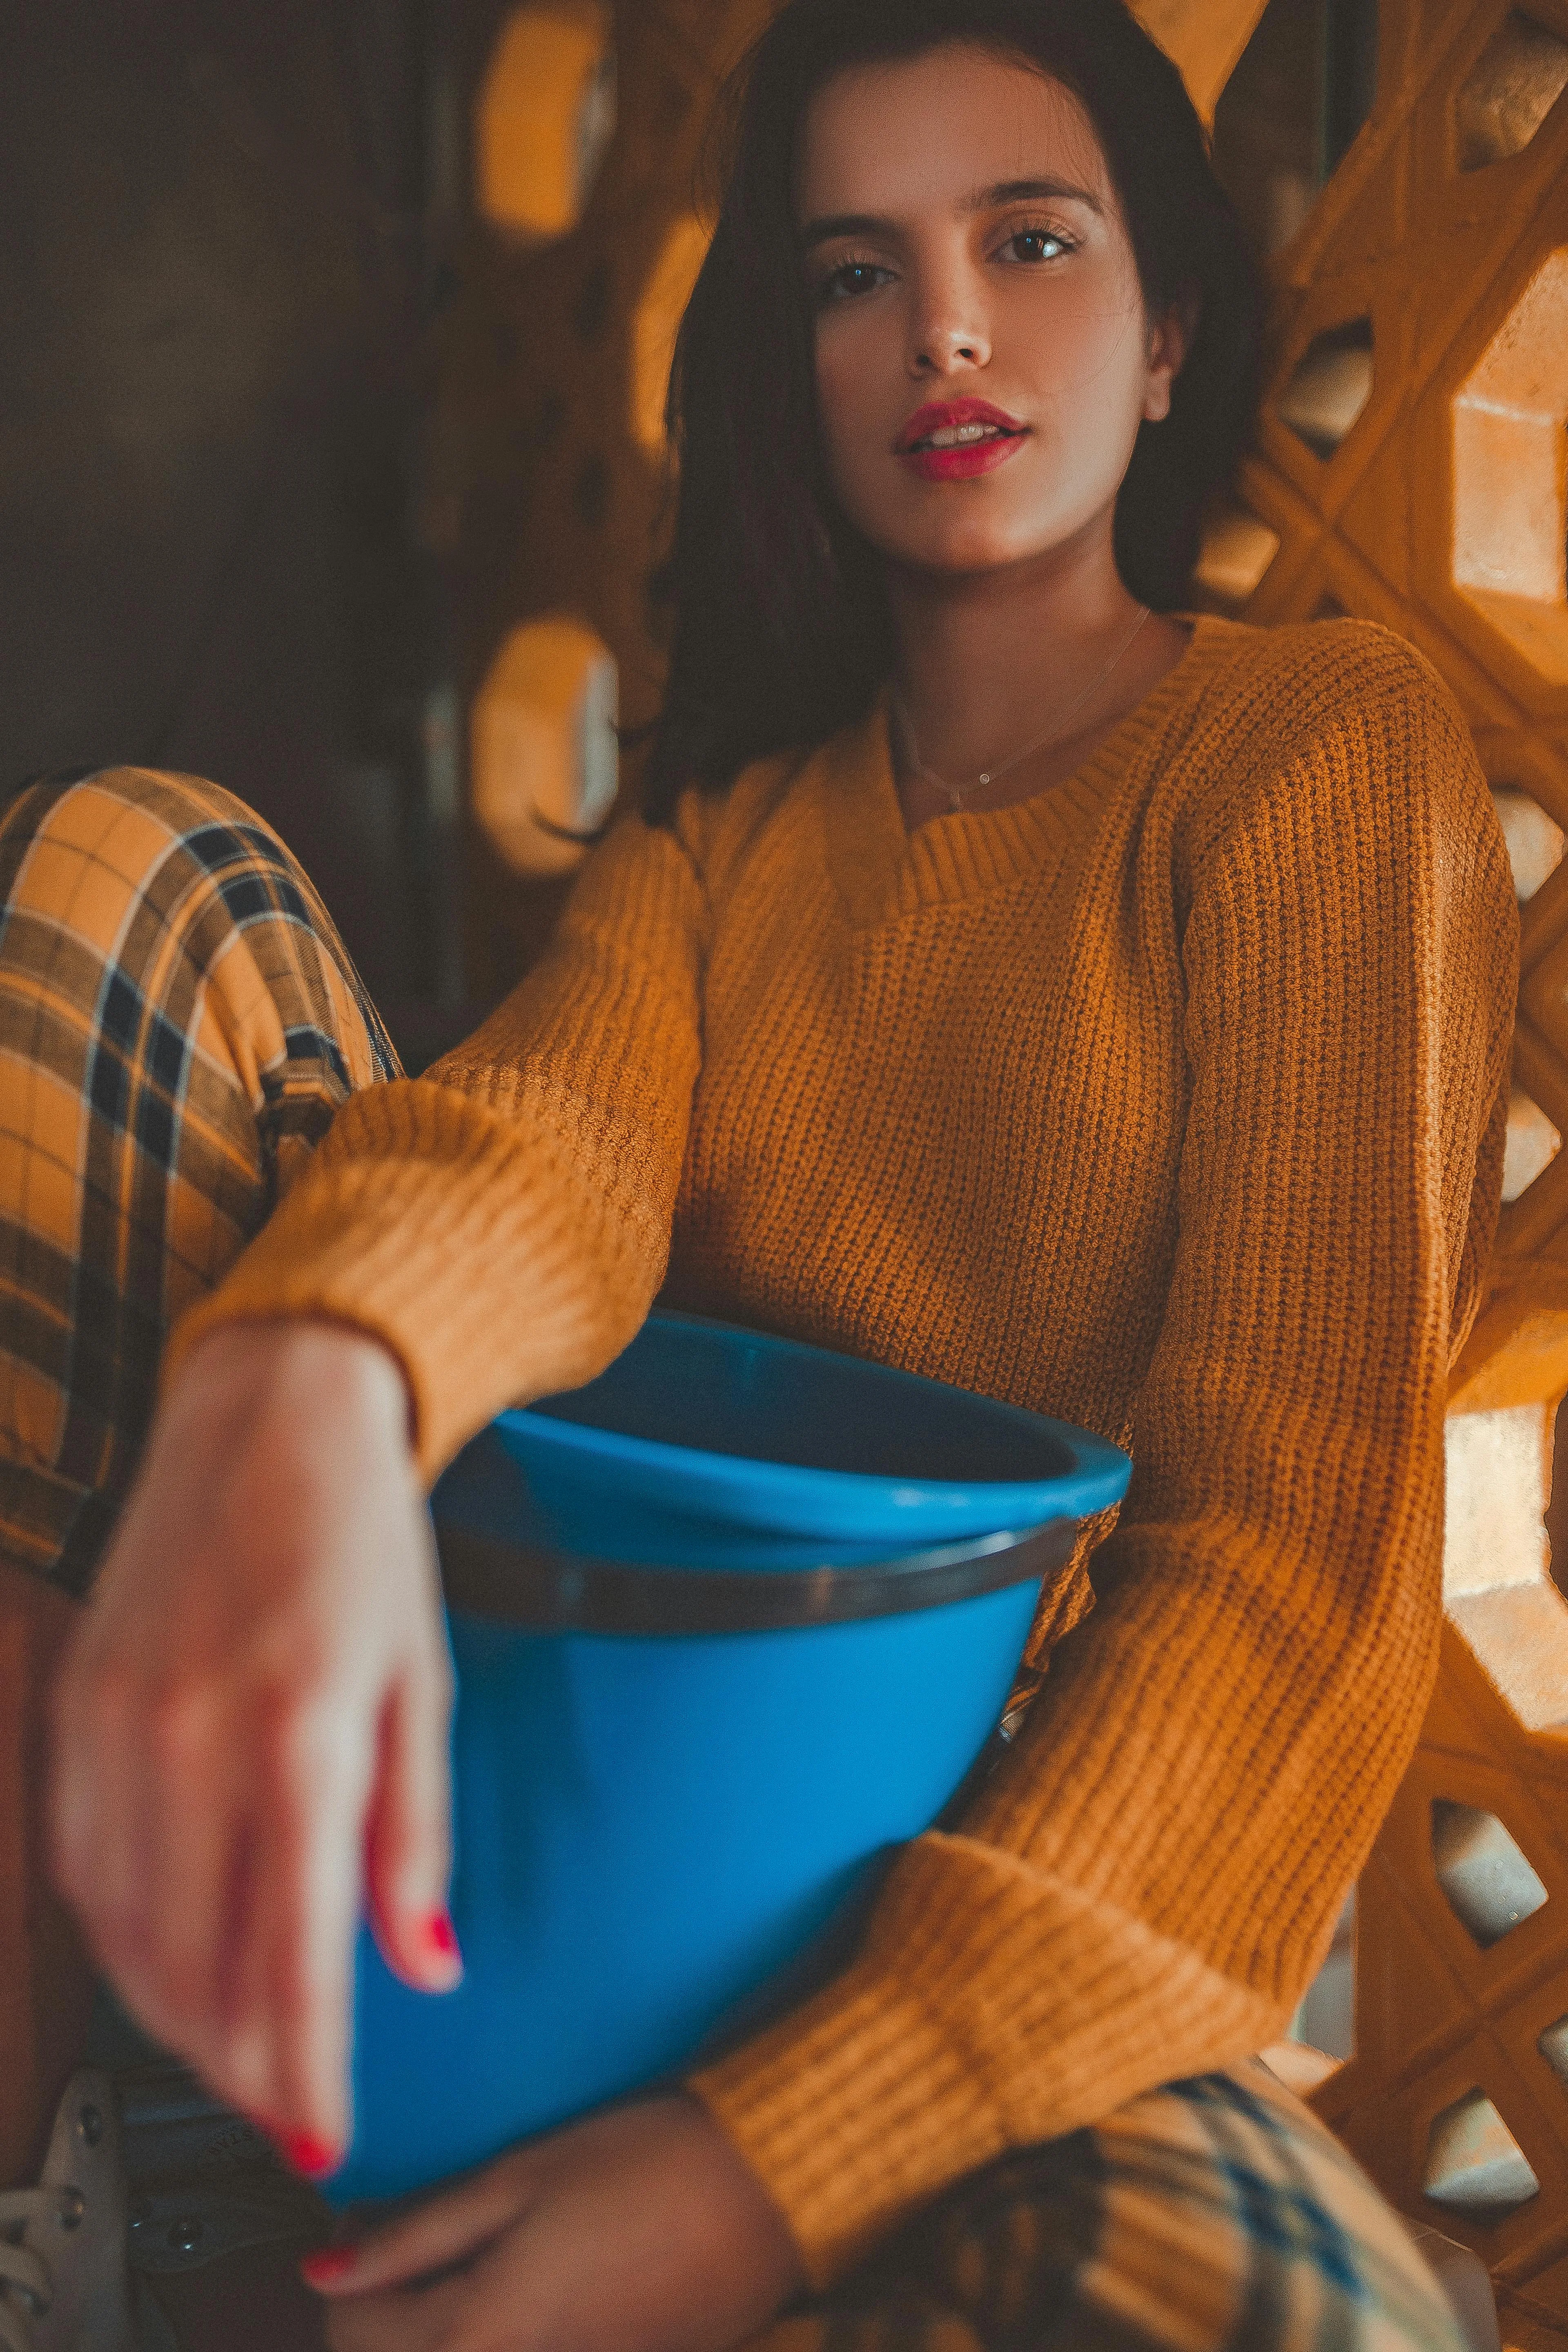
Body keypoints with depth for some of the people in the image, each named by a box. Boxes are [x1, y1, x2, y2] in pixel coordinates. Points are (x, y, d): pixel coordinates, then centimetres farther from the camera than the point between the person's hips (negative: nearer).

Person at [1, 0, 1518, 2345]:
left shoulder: (1325, 743, -3)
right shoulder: (737, 805, 11)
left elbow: (1292, 1525, -14)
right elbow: (557, 1122, -12)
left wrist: (777, 2163, -25)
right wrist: (291, 1394, -38)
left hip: (1010, 1875, -3)